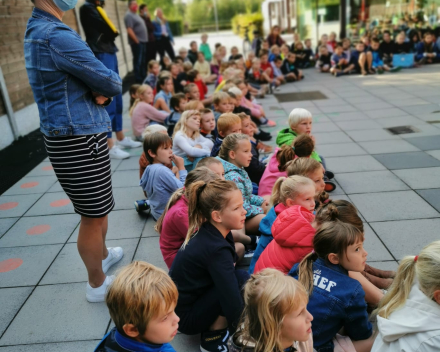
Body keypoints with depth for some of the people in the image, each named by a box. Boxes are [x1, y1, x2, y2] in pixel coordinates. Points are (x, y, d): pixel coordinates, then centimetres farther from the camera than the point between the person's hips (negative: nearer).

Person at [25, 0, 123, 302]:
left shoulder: (37, 30, 12)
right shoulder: (56, 35, -21)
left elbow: (88, 75, 12)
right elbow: (113, 84, -17)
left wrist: (100, 91, -7)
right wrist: (110, 86, 4)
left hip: (68, 137, 10)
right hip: (80, 140, -10)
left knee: (98, 207, 25)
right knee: (93, 215, 4)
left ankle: (102, 255, 47)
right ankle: (97, 284, 23)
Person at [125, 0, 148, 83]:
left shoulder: (136, 15, 19)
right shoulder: (129, 15, -11)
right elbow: (129, 30, -20)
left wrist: (143, 40, 18)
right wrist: (137, 41, -20)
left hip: (143, 41, 10)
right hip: (137, 42, -10)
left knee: (143, 61, 15)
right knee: (138, 61, -6)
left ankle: (143, 78, 24)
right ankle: (138, 80, -2)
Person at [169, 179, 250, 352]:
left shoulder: (207, 232, -4)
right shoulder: (216, 249, -29)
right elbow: (232, 303, -29)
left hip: (187, 301, 8)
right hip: (185, 317, -8)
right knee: (242, 279, -21)